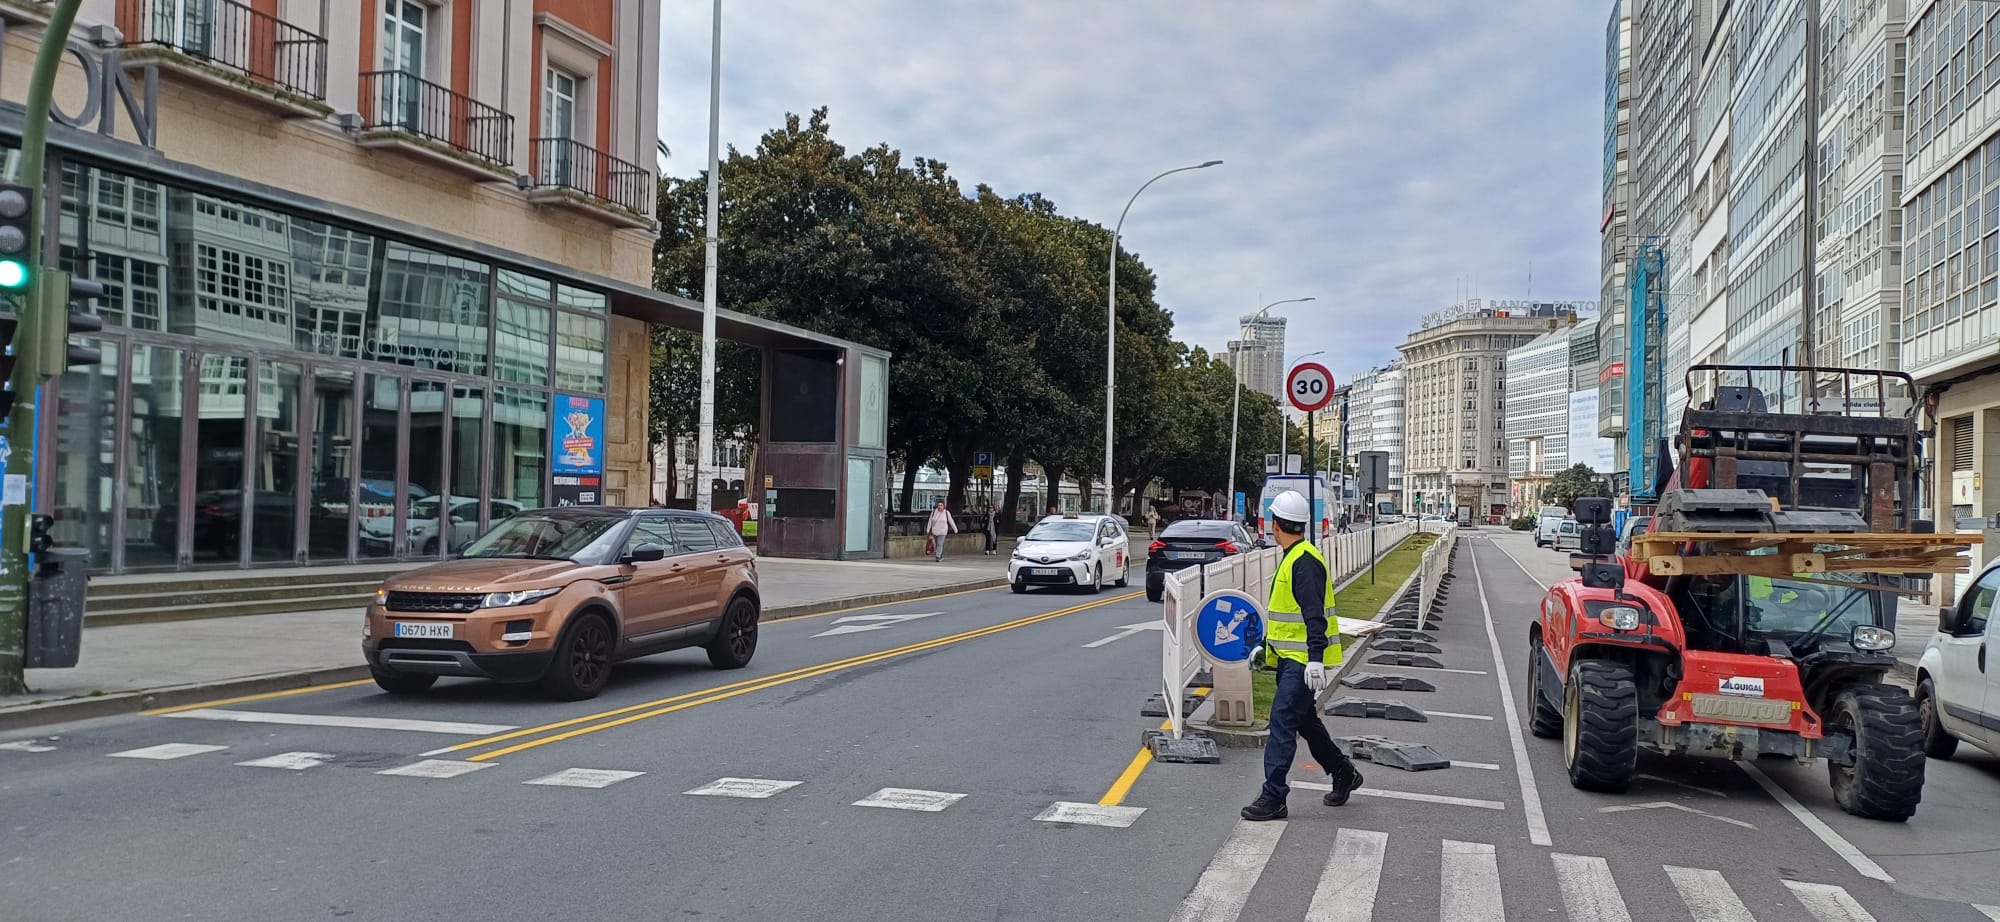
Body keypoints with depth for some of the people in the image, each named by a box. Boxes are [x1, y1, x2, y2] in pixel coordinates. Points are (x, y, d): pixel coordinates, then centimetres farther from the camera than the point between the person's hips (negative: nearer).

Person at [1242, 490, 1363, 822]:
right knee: (1304, 720, 20)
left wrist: (1315, 658, -31)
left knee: (1282, 724, -11)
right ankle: (1343, 773, 35)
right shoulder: (1291, 558, 14)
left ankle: (1273, 798, -9)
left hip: (1302, 661, -11)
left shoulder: (1305, 560, -18)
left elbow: (1315, 616, -26)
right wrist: (1265, 646, 29)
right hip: (1290, 658, 11)